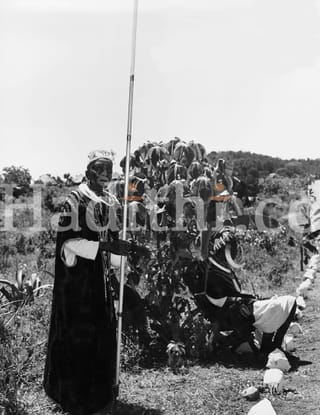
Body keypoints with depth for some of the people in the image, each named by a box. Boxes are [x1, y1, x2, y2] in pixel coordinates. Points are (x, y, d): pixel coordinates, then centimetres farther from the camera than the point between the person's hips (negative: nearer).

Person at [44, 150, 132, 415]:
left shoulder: (111, 202, 9)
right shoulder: (76, 200, -11)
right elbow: (68, 240, -19)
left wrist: (128, 249, 0)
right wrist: (105, 246, -25)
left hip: (100, 274, 6)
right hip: (77, 275, -6)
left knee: (103, 330, 10)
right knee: (77, 333, 1)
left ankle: (100, 391, 24)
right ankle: (73, 392, 15)